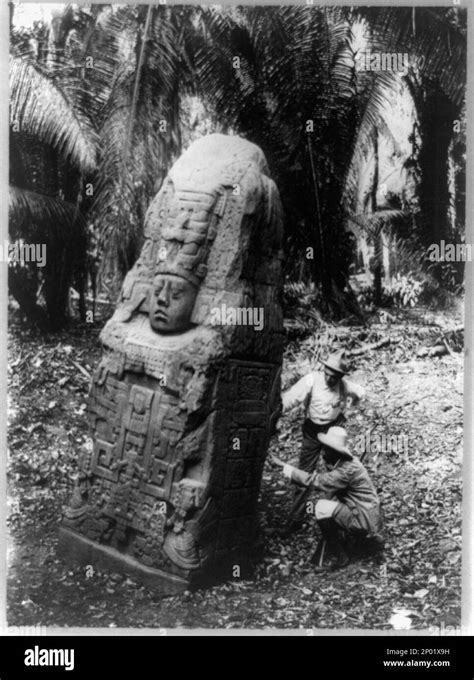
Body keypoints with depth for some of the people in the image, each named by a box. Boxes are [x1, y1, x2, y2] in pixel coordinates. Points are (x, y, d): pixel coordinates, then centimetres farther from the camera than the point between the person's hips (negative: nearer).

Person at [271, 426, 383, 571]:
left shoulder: (348, 469, -26)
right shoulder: (334, 462, 3)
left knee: (323, 508, -21)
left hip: (365, 520, -10)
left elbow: (317, 481, -31)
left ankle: (339, 558, -7)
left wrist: (284, 466, -29)